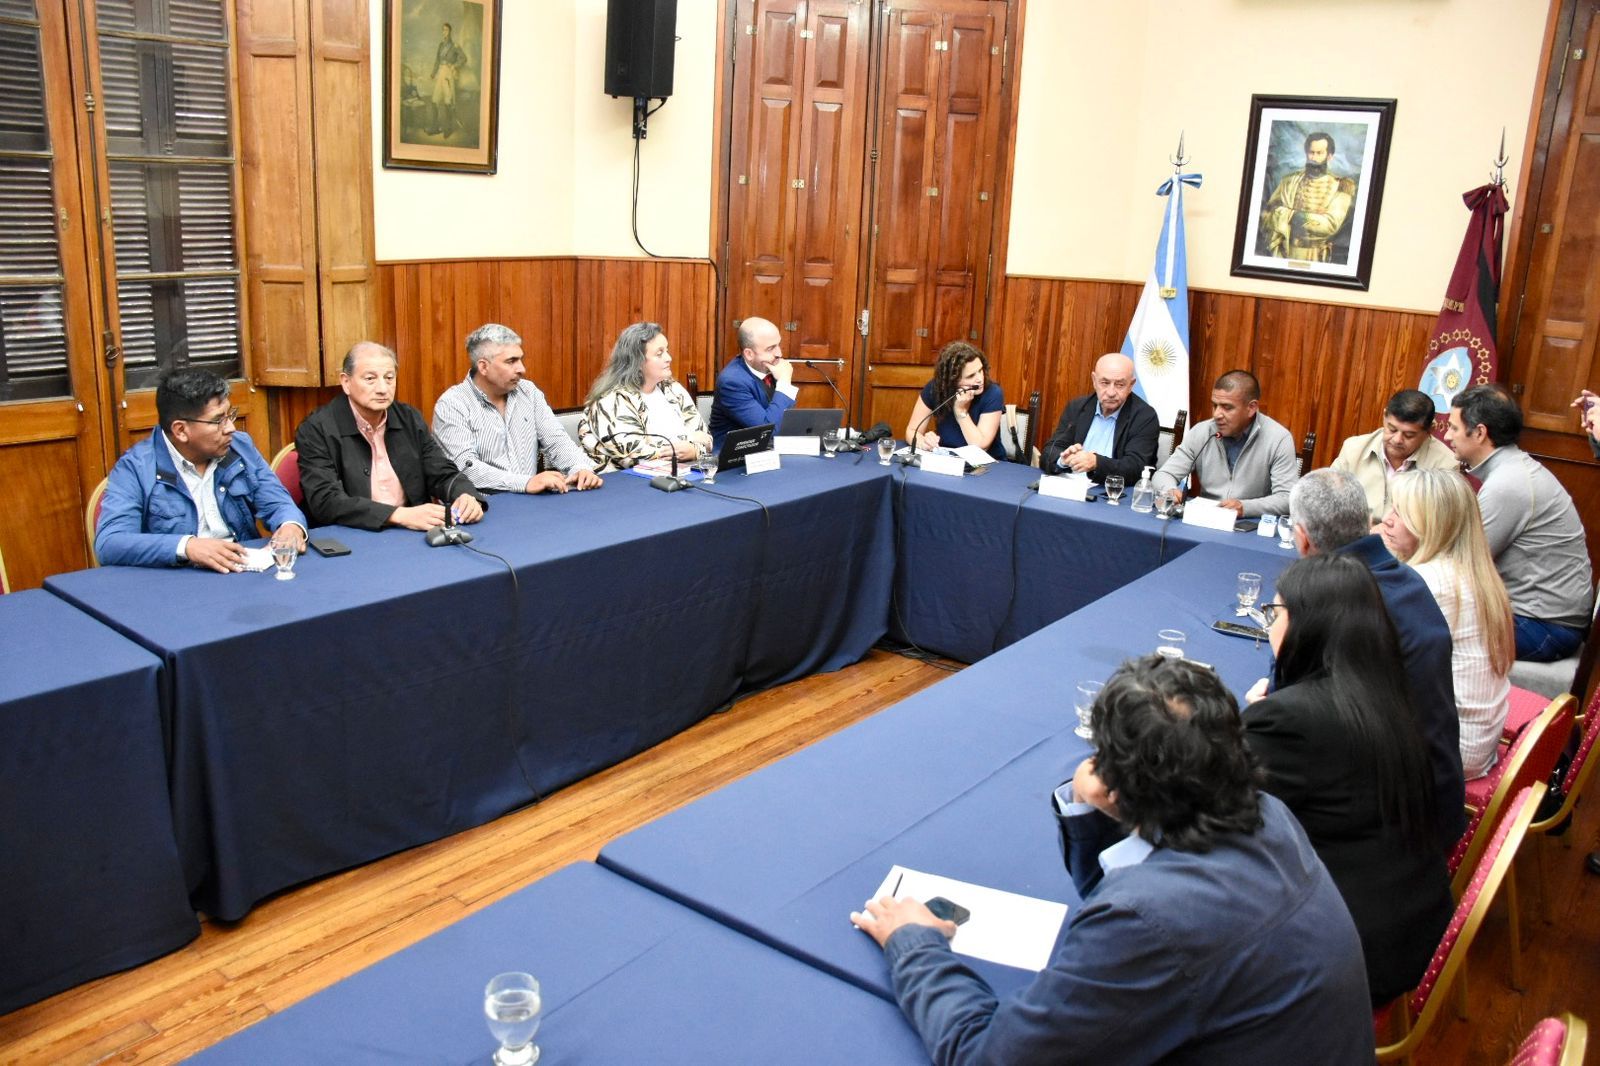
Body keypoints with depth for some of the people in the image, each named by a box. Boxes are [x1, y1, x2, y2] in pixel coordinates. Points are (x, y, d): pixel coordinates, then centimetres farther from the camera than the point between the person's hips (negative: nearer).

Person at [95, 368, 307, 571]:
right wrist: (185, 546, -30)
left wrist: (291, 526, -15)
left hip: (249, 574, 2)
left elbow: (277, 504, 9)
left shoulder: (241, 447, 8)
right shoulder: (135, 468, -6)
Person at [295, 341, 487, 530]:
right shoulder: (316, 430, -7)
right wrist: (400, 515, -27)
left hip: (413, 536, 5)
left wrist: (467, 497, -15)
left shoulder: (410, 419, 7)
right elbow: (325, 502, -17)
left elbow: (443, 475, 8)